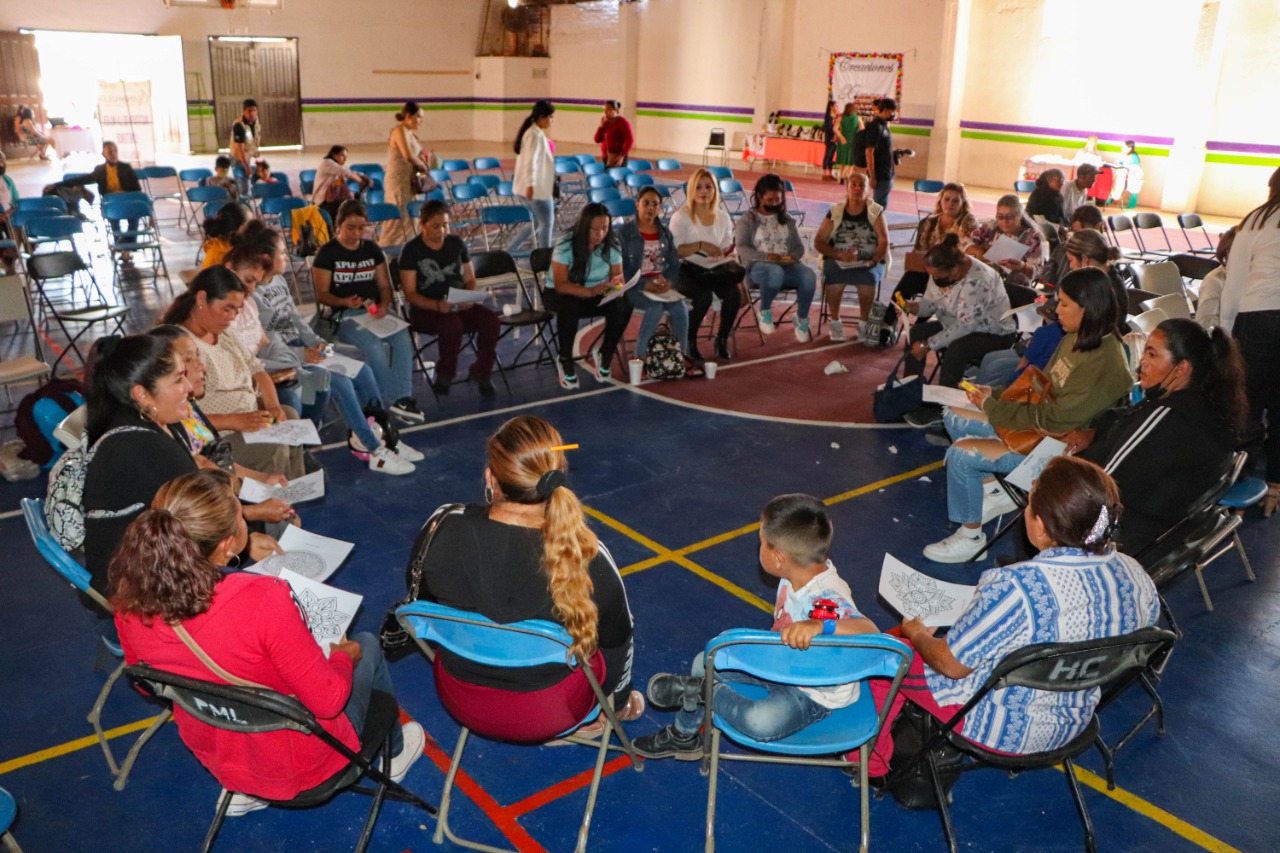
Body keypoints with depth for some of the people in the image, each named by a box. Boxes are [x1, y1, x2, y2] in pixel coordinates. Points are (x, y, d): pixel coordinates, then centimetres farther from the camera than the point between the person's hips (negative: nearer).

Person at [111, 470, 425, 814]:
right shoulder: (261, 601, -37)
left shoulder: (131, 599, -20)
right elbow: (327, 700, -25)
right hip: (297, 765, -5)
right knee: (367, 646, 20)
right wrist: (344, 657, -4)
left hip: (215, 758, 5)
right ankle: (394, 753, 43)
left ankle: (243, 791, 31)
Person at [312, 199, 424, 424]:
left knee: (403, 337, -27)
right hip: (343, 315, -4)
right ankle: (395, 398, -24)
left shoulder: (372, 249, 14)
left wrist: (383, 305, -7)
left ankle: (404, 396, -28)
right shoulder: (327, 253, 0)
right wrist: (345, 302, -22)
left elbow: (384, 285, 15)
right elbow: (322, 294, -2)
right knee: (374, 346, -33)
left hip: (374, 311, 4)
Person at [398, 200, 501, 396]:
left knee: (491, 320, -25)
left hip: (459, 306, 4)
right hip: (426, 309, -4)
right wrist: (437, 305, -26)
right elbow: (410, 293, -7)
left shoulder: (457, 243, 8)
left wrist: (469, 298, -10)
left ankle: (481, 371, -2)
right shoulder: (412, 250, -4)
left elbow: (470, 280, 14)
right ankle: (444, 374, -9)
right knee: (452, 324, -37)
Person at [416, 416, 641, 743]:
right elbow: (617, 639, -10)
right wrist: (620, 701, 12)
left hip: (460, 701, 2)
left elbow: (421, 599, -3)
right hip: (548, 713, -2)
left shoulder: (445, 531, -24)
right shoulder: (586, 557, -28)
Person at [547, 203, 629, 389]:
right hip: (561, 295, -3)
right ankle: (565, 360, -16)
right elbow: (561, 284, -27)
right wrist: (591, 291, -43)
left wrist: (617, 283, -30)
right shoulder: (566, 243, -21)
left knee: (622, 306, -27)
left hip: (597, 296, 3)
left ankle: (604, 356, -4)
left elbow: (618, 276, -4)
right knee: (570, 306, -38)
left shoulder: (611, 244, -9)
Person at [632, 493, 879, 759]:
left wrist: (820, 625, -64)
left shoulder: (828, 598, -36)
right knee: (705, 662, 10)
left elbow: (869, 631, -53)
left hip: (814, 695, -8)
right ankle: (684, 737, 30)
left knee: (760, 722, -36)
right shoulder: (809, 568, -12)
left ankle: (707, 690, -7)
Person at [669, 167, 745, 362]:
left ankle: (722, 340, -2)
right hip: (687, 270, -4)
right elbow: (674, 251, -14)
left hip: (715, 271, 4)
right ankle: (689, 341, -8)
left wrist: (737, 278, -3)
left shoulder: (723, 217, 9)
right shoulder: (681, 217, -5)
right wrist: (700, 246, -26)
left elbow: (728, 253, 11)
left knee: (734, 293, -25)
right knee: (704, 295, -33)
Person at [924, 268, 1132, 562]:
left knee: (961, 453, -21)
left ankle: (971, 537, 0)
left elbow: (1056, 420, -27)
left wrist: (993, 406, -19)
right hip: (1040, 419, 10)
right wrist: (996, 394, -2)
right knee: (955, 419, 9)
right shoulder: (1077, 337, 1)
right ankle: (998, 493, 15)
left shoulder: (1105, 364, -28)